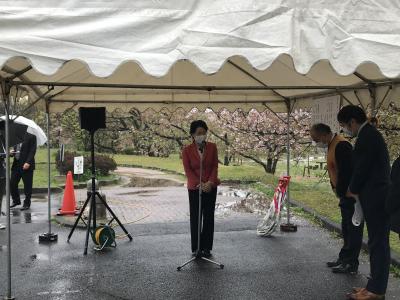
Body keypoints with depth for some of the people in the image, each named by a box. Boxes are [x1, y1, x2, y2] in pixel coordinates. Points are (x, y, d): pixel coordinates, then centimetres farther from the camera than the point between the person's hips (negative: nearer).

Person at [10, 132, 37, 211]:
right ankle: (16, 200, 25)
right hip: (16, 165, 6)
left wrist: (28, 162, -19)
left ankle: (27, 203, 10)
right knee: (12, 184, 7)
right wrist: (12, 153, 0)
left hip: (26, 165, -6)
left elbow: (32, 151, -10)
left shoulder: (31, 137, -3)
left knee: (27, 185, 0)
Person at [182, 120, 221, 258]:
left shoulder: (212, 147, -3)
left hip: (210, 187, 2)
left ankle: (207, 247, 17)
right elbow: (188, 170, -10)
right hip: (194, 188, -1)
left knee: (209, 217, 6)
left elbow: (215, 166, -3)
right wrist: (199, 184, -20)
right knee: (195, 218, 4)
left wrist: (210, 182, -17)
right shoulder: (187, 150, -8)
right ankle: (196, 248, 14)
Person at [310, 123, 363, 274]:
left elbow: (345, 172, -26)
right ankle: (344, 259, 27)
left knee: (353, 229, -1)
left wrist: (340, 192, -16)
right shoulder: (332, 145, 11)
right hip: (345, 195, 10)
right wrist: (336, 190, 9)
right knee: (347, 228, 17)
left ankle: (352, 264, 7)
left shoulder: (341, 145, -21)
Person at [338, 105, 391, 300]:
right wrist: (356, 189, 13)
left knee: (378, 243, -3)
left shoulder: (367, 137, -16)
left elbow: (362, 168, -16)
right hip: (376, 197, 10)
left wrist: (352, 190, -1)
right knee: (378, 243, 13)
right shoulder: (370, 134, 15)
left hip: (375, 199, -10)